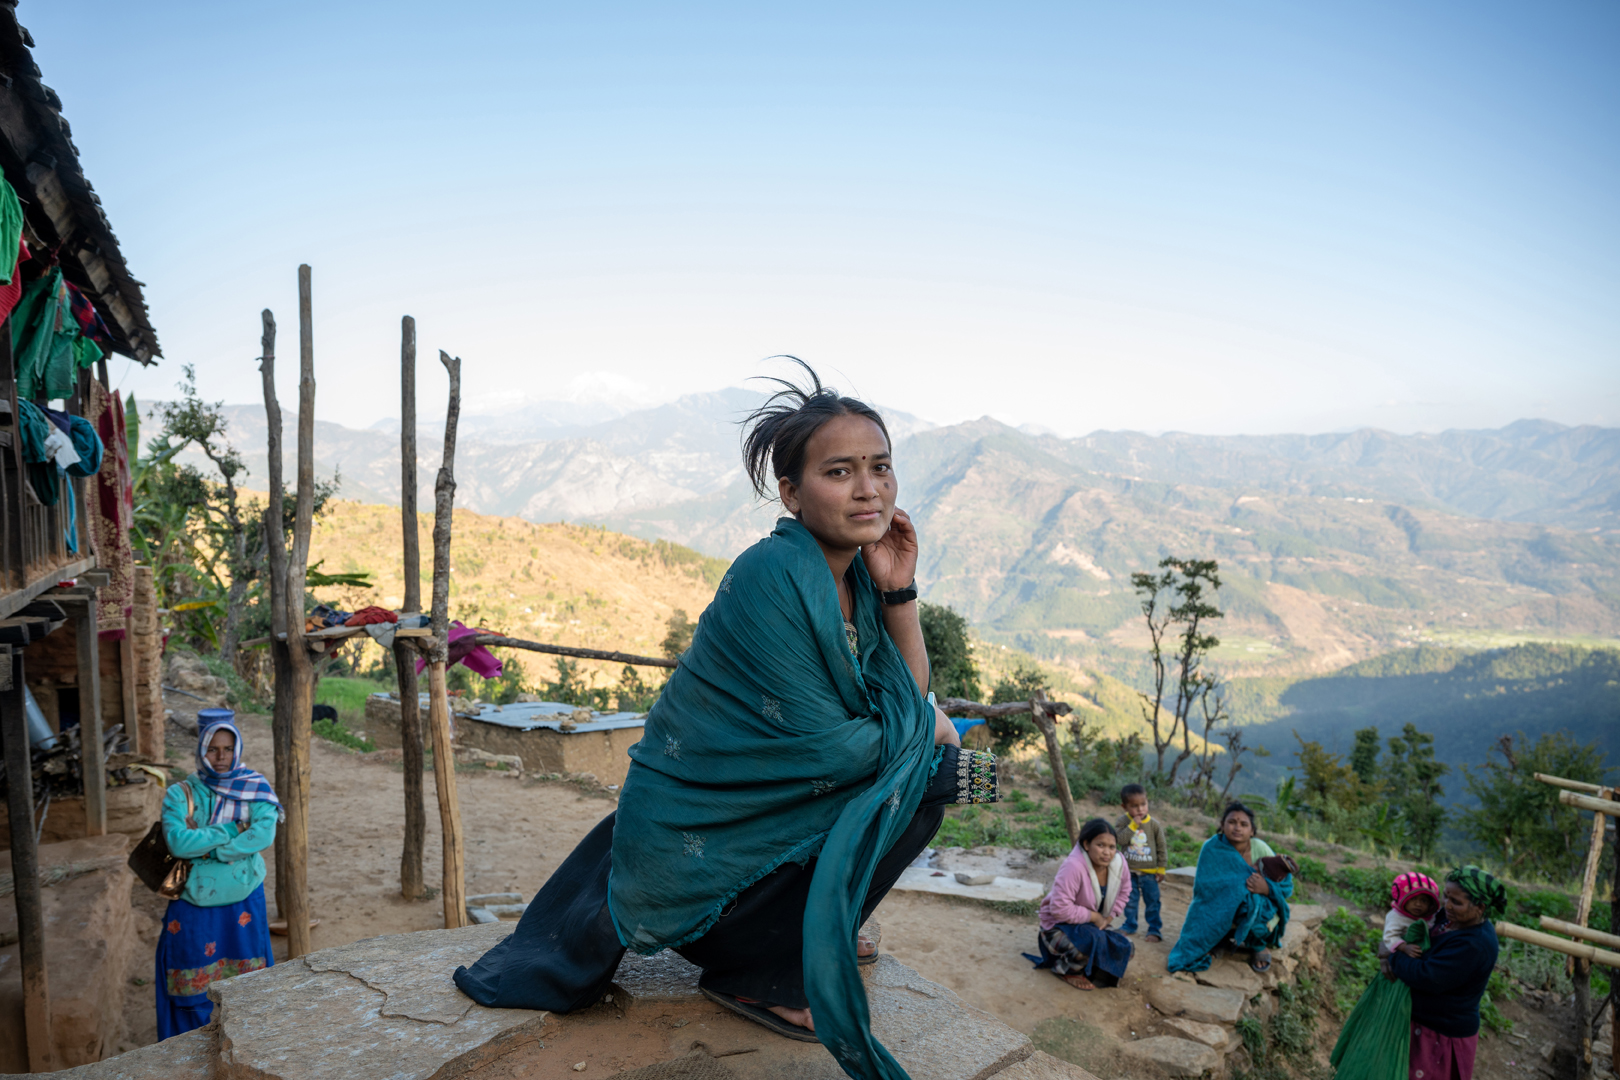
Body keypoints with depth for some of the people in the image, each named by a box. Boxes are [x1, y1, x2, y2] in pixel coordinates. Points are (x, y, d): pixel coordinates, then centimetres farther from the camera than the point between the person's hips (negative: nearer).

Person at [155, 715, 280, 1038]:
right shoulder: (181, 794, -4)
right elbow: (177, 842, -18)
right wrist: (231, 831, -17)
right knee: (195, 985, 7)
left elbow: (265, 834, -17)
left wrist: (209, 851, -19)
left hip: (243, 902, 0)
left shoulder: (254, 789, -3)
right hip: (195, 904, 0)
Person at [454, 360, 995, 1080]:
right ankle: (768, 975, 0)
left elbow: (912, 693, 5)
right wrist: (928, 729, -7)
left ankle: (819, 929, 27)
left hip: (750, 801, 9)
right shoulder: (774, 577, -25)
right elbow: (827, 745, -24)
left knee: (920, 751, 14)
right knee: (924, 774, -13)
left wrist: (898, 590, -10)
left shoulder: (854, 570, 1)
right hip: (694, 843, -8)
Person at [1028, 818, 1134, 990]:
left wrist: (1108, 918, -3)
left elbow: (1124, 891, 9)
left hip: (1093, 925, 8)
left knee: (1124, 948, -6)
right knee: (1093, 941, -34)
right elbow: (1060, 909, -34)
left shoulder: (1119, 862, -13)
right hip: (1060, 925, -8)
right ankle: (1065, 969, -4)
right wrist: (1094, 916, -23)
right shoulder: (1073, 866, -33)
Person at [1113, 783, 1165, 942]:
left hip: (1149, 872, -1)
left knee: (1152, 902, 5)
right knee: (1129, 901, 14)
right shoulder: (1123, 821, -8)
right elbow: (1119, 838, -23)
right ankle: (1130, 926, 31)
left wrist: (1161, 868, -1)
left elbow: (1162, 847, -1)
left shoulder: (1154, 825, -9)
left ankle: (1155, 929, 18)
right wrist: (1133, 825, -26)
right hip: (1129, 870, 1)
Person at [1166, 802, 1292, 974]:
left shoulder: (1260, 848, -15)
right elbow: (1203, 886, -21)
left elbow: (1287, 886, -16)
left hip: (1259, 910, 1)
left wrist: (1267, 887, -39)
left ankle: (1259, 946, 3)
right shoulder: (1211, 848, -16)